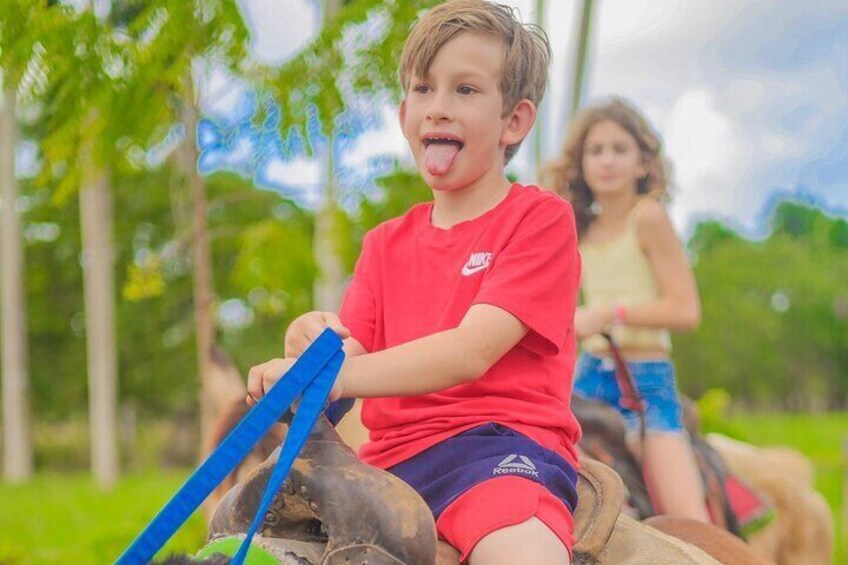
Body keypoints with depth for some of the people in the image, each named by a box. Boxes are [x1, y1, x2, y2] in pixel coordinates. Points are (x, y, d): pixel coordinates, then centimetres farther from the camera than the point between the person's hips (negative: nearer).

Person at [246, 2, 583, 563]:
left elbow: (471, 352, -13)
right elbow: (349, 357, 10)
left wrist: (331, 377, -24)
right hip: (391, 457, 7)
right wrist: (313, 351, -16)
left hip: (503, 441, -6)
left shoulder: (542, 218, 1)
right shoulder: (386, 244, 22)